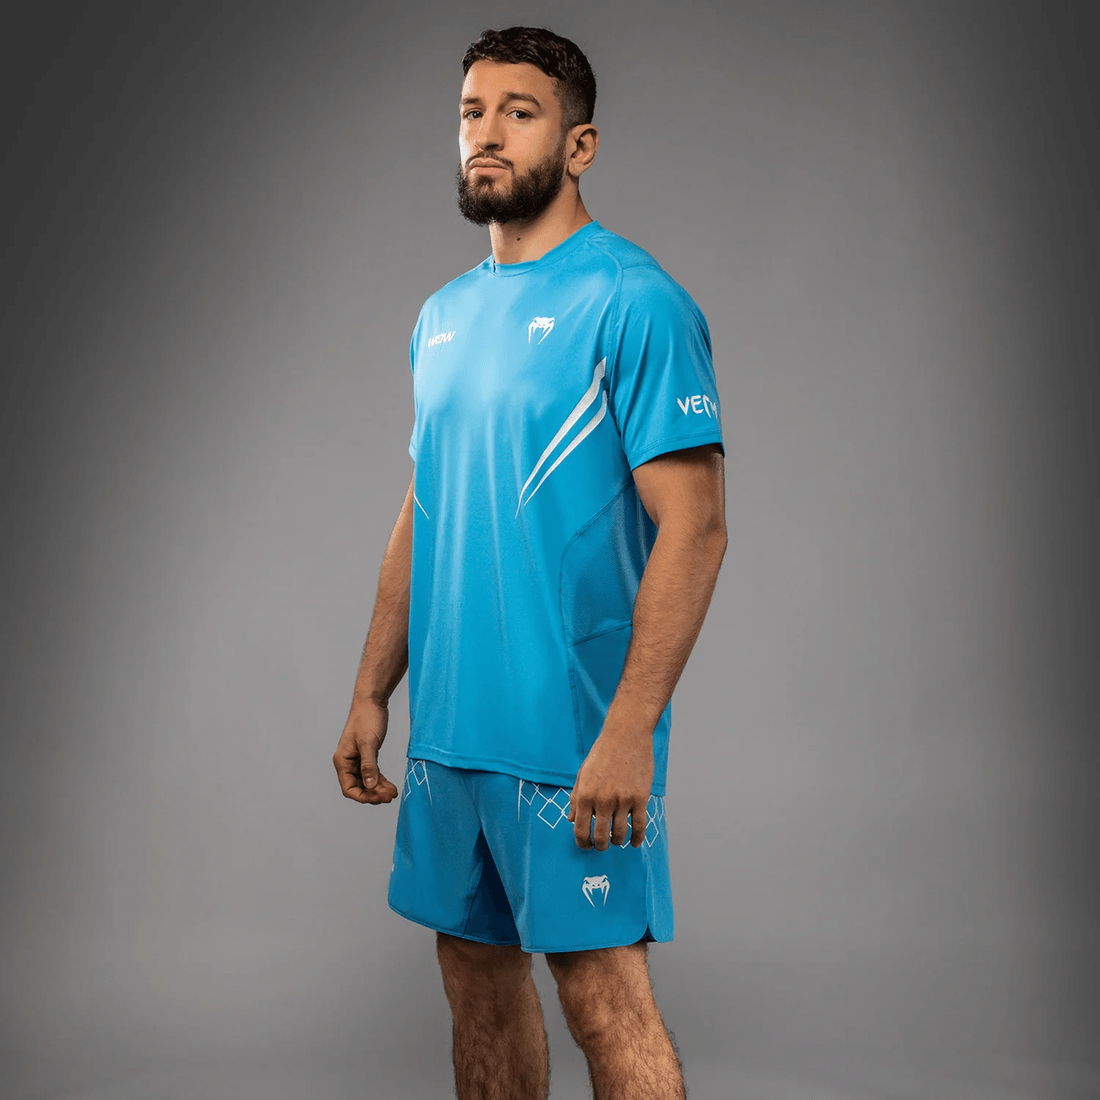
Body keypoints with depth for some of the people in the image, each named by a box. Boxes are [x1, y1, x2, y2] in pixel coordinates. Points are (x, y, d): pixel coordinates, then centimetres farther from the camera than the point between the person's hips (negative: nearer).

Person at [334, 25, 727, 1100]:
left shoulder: (634, 302, -10)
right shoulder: (442, 316, 13)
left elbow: (693, 527, -16)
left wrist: (629, 733, -22)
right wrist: (371, 693, 13)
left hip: (573, 733, -7)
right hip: (447, 728, 7)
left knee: (604, 998, 0)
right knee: (477, 981, 16)